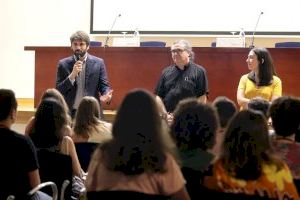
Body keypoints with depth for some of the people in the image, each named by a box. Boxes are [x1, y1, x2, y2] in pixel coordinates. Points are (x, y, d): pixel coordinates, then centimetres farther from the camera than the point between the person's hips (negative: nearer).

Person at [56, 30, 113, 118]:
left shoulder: (98, 63, 2)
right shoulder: (63, 64, 3)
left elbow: (104, 85, 3)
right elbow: (59, 90, -2)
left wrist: (106, 95, -21)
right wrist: (73, 75, -16)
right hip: (70, 113, 0)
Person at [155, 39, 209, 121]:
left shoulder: (199, 71, 2)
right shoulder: (166, 72, 13)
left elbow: (202, 98, -3)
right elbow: (158, 96, 13)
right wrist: (165, 114, -1)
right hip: (169, 120, 3)